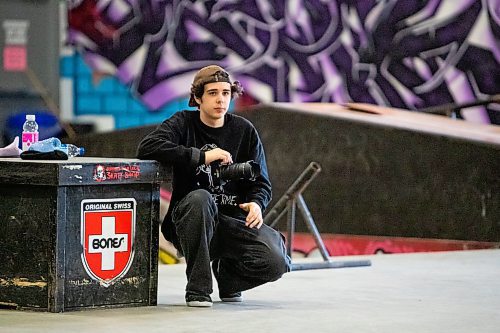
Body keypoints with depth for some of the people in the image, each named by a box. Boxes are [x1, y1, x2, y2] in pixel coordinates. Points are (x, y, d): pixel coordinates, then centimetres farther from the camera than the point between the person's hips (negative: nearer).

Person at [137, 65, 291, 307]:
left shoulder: (244, 131, 8)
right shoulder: (184, 123, 1)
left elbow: (260, 182, 9)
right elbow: (147, 147, -17)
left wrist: (256, 204, -15)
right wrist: (202, 156, -20)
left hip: (234, 222, 2)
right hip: (190, 221, -2)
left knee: (276, 263, -24)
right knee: (200, 198, -38)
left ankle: (227, 272, 13)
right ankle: (197, 288, -23)